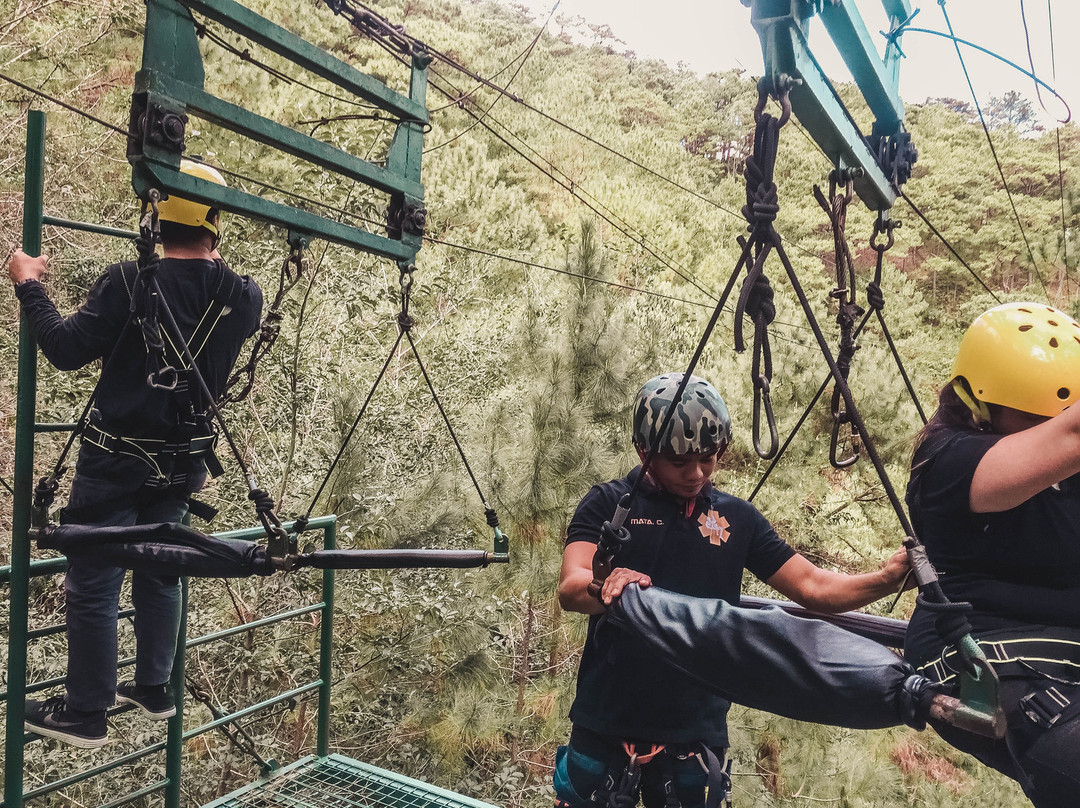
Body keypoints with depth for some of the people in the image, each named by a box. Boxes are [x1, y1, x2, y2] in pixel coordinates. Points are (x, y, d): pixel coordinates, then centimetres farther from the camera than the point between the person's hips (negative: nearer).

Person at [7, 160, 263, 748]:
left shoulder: (129, 282, -18)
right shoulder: (242, 297, -5)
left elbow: (66, 350, -14)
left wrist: (28, 284, -1)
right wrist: (211, 264, 29)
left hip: (116, 462, -5)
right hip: (183, 462, 5)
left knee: (93, 586, 7)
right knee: (159, 573, 21)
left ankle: (85, 714, 19)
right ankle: (152, 688, 33)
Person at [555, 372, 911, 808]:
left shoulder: (736, 518, 5)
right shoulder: (608, 504, -4)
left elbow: (813, 586, 2)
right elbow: (570, 587, -18)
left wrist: (886, 579, -15)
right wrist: (609, 585, -40)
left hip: (696, 726, 2)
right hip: (607, 723, -2)